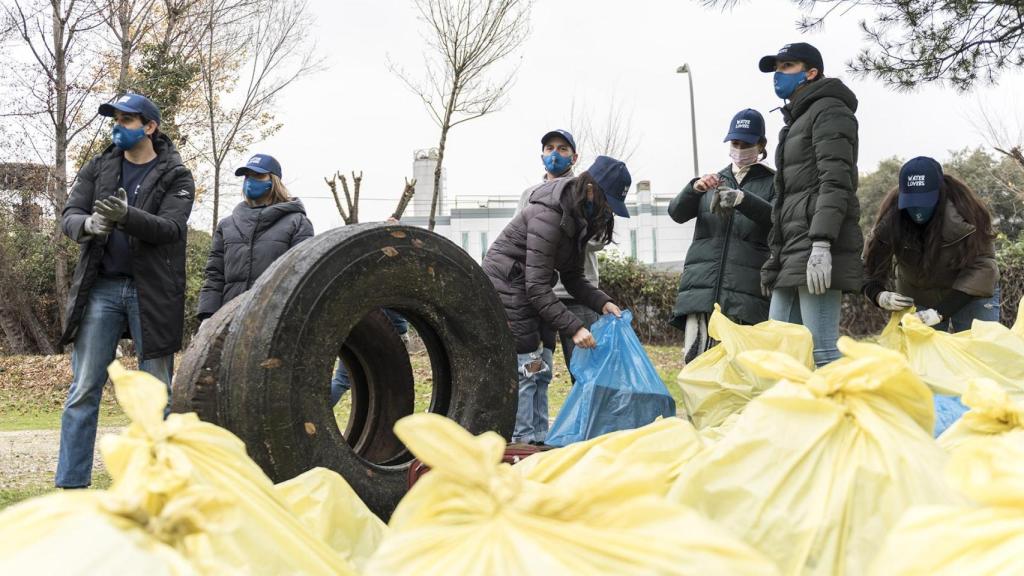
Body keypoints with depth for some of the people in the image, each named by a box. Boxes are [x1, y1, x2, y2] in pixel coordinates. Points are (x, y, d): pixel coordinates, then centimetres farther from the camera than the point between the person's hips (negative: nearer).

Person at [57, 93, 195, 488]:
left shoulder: (176, 176, 3)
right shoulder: (98, 169, 11)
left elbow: (171, 228, -12)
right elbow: (68, 216, 1)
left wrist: (126, 215, -30)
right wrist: (88, 224, -23)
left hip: (152, 292, -2)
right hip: (101, 289, 2)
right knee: (83, 390, -1)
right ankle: (70, 485, 2)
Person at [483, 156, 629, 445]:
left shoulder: (578, 218, 5)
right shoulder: (549, 216, -25)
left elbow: (573, 277, 8)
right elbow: (537, 286, -27)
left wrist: (602, 303, -8)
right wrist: (573, 327, -29)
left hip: (525, 293, 10)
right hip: (506, 288, -10)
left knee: (538, 369, 8)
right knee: (525, 367, -9)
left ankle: (538, 440, 13)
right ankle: (523, 443, -4)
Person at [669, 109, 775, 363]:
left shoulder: (771, 182, 12)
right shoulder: (714, 181, 23)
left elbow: (777, 217, -8)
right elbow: (677, 212, 10)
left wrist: (742, 199, -26)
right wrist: (694, 188, -12)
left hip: (747, 292, -3)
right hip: (702, 286, 3)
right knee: (694, 360, -8)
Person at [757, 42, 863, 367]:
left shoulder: (829, 110, 0)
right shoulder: (796, 122, 28)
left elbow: (836, 182, -14)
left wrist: (821, 244, -24)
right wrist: (775, 258, 23)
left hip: (817, 252, -10)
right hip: (792, 255, 10)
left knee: (822, 350, -14)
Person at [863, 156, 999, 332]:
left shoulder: (965, 215, -28)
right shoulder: (890, 219, -21)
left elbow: (981, 266, -27)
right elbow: (872, 267, -14)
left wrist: (941, 312, -35)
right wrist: (879, 295, -37)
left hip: (970, 295, -2)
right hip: (917, 297, 2)